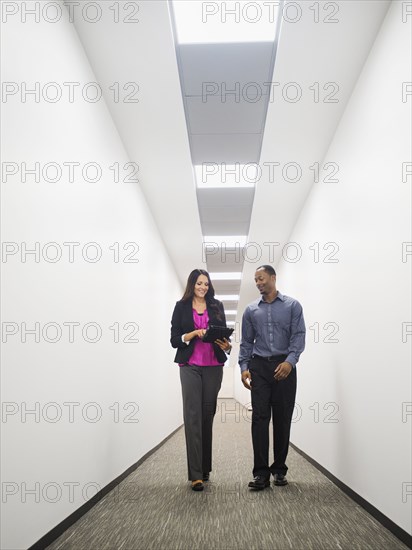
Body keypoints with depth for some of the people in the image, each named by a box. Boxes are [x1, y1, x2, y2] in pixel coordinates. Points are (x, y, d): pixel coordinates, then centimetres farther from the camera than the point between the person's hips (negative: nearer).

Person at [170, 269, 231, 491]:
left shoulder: (217, 306, 10)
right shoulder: (181, 306, 5)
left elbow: (224, 334, 9)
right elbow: (174, 339, 0)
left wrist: (226, 345, -13)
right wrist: (194, 333, -16)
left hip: (213, 366, 2)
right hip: (190, 366, -2)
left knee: (208, 415, 7)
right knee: (192, 416, -8)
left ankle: (205, 468, 20)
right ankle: (196, 474, -7)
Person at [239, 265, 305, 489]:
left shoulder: (292, 305, 5)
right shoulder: (251, 310, 12)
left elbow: (298, 336, -4)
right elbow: (246, 342, 13)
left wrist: (290, 361, -18)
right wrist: (244, 366, 0)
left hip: (284, 366, -1)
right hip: (259, 367, 2)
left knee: (282, 419, 4)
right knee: (260, 417, -5)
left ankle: (279, 469, 17)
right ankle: (261, 472, -2)